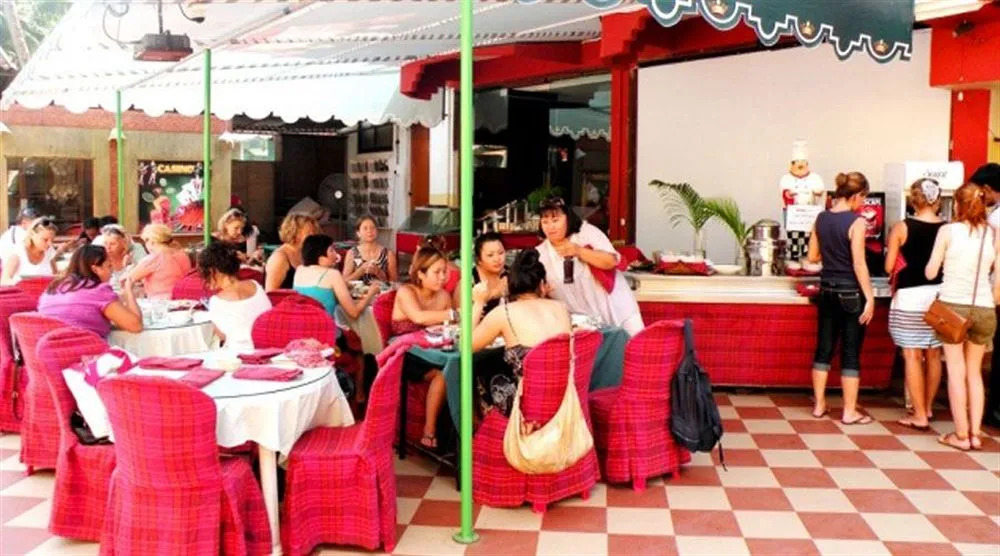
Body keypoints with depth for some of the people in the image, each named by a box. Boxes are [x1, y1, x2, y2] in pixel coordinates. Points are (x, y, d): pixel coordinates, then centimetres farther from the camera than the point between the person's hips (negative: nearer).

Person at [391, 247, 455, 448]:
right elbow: (419, 317, -31)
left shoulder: (443, 295, 6)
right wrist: (455, 314, -33)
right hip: (406, 357, -4)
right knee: (442, 374, -31)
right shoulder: (405, 292, -10)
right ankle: (430, 432, -19)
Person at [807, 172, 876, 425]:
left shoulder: (821, 218, 3)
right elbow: (859, 264, -17)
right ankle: (849, 412, 9)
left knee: (824, 348, 13)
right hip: (851, 292, -6)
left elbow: (813, 256, 10)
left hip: (827, 290, 6)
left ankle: (819, 405, 21)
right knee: (851, 354, 3)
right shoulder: (856, 222, -15)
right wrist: (870, 297, -12)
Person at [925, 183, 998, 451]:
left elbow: (930, 273, -2)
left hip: (953, 306, -3)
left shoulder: (948, 231, -5)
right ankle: (975, 433, 15)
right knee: (975, 372, 15)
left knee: (956, 371, 5)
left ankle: (961, 435, 7)